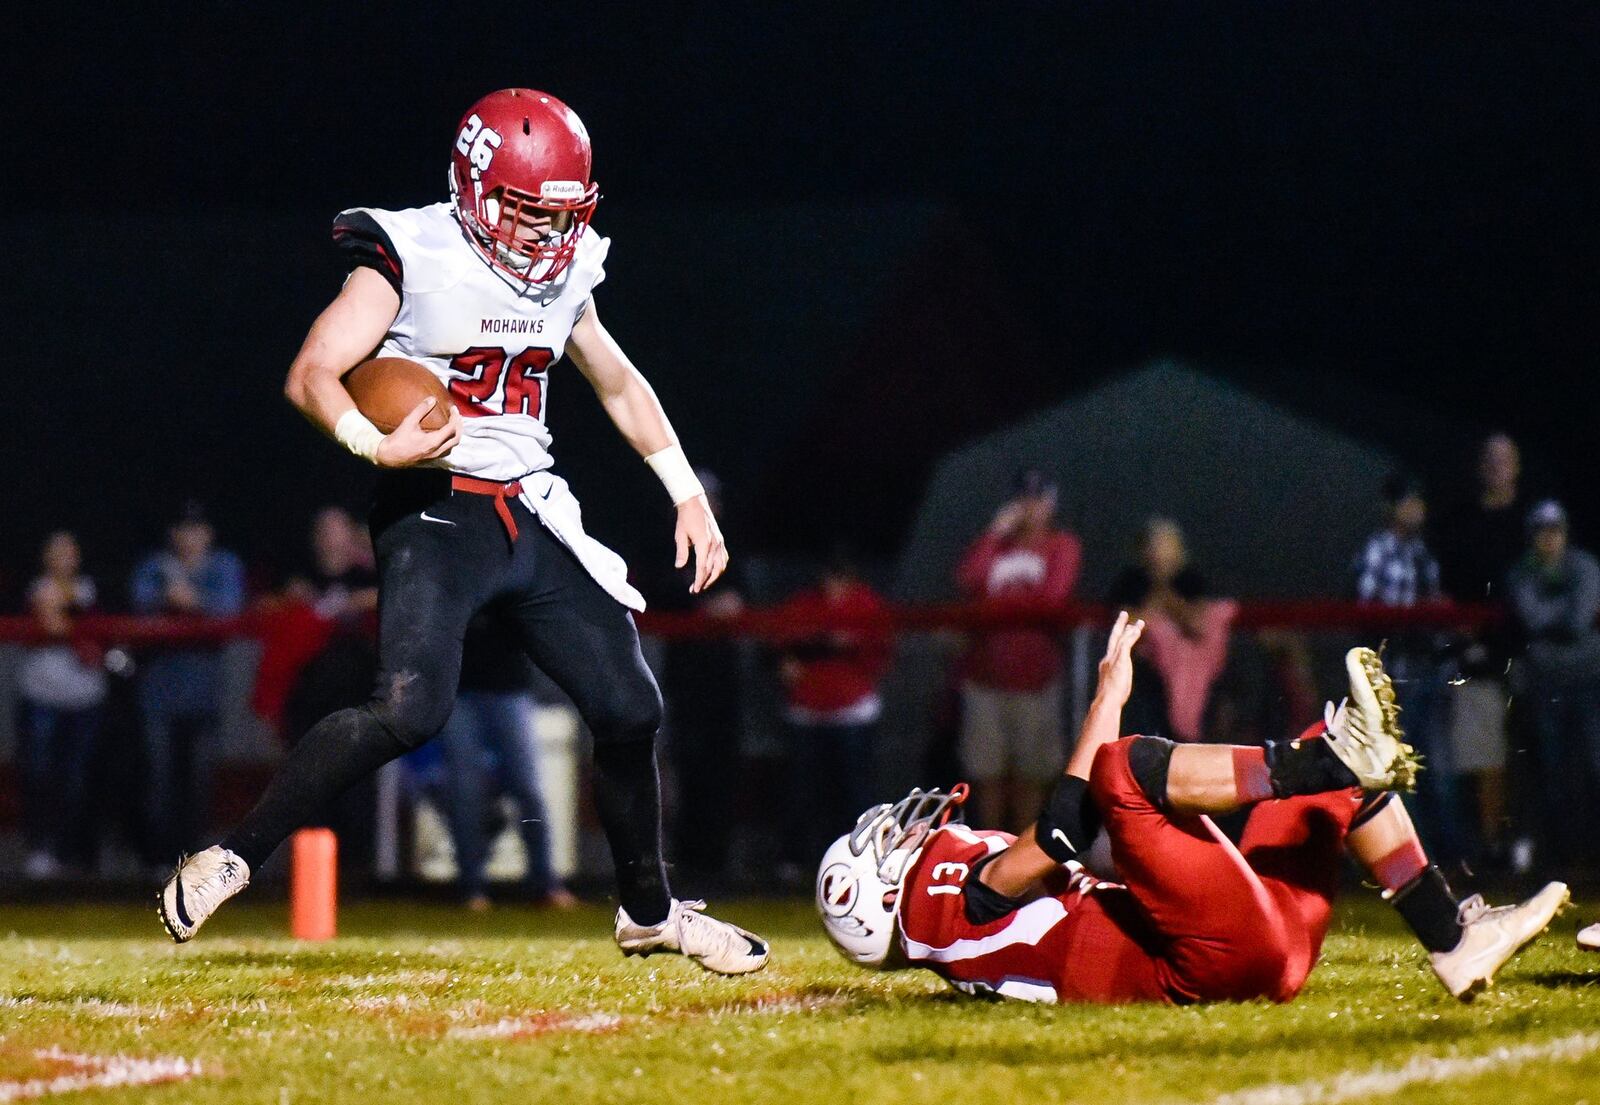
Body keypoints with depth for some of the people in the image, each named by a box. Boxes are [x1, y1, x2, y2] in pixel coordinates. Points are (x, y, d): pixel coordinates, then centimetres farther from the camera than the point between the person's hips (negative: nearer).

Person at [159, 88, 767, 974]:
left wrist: (688, 495, 21)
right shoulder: (410, 257, -9)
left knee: (630, 712, 5)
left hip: (534, 518, 6)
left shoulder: (562, 272, 11)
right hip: (436, 513, -6)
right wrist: (376, 444, -35)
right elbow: (311, 377, -16)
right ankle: (232, 860, -13)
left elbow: (619, 386, 26)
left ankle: (649, 912, 27)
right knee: (408, 711, -25)